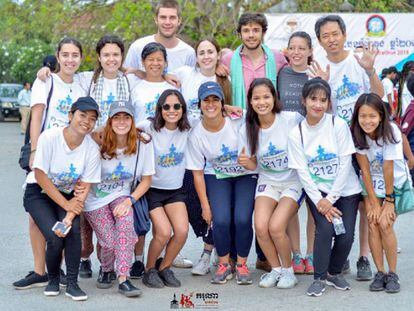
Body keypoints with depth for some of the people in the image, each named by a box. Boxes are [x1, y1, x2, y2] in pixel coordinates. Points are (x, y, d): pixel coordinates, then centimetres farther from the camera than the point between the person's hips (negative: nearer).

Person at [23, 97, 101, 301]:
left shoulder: (92, 149, -14)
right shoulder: (49, 137, -22)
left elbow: (84, 189, -13)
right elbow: (40, 176, -18)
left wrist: (69, 217, -27)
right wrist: (66, 204, -21)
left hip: (67, 195, 2)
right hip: (39, 192, -2)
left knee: (73, 230, -25)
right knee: (55, 237, -23)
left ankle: (72, 283, -9)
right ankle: (53, 279, 6)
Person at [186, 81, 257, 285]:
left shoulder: (238, 124, -17)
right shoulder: (196, 135, -12)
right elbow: (198, 173, -5)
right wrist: (205, 205, -6)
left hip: (245, 175, -1)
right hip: (217, 178, 1)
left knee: (242, 219, -19)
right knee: (221, 220, -19)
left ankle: (242, 264, 4)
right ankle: (224, 264, 6)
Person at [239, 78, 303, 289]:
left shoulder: (292, 119, -15)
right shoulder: (247, 130, -3)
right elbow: (254, 164, 7)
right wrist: (246, 163, -17)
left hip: (294, 181, -3)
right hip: (267, 182, 3)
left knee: (276, 227, -20)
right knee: (260, 226, -18)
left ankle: (288, 270, 7)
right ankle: (276, 269, 9)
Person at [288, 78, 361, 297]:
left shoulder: (339, 125, -9)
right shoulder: (296, 134, -5)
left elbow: (345, 164, -11)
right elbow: (302, 172, -7)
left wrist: (330, 199, -15)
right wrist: (319, 201, -17)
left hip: (346, 189, 0)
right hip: (317, 190, 0)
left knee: (346, 235, -11)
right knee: (325, 228, -22)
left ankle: (334, 272, 18)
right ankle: (319, 278, -3)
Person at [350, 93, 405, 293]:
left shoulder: (391, 132, -25)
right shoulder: (356, 134, -17)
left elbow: (388, 169, -21)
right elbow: (365, 170, -14)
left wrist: (389, 200, -16)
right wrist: (374, 203, -14)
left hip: (395, 182, -2)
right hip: (371, 184, 3)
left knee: (385, 224, -16)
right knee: (373, 225, -12)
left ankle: (392, 274, -3)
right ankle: (380, 273, 0)